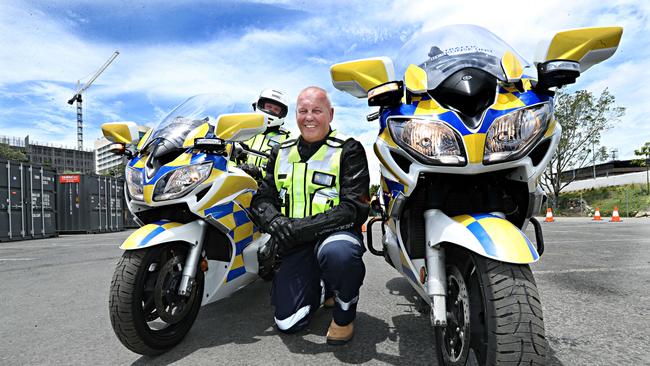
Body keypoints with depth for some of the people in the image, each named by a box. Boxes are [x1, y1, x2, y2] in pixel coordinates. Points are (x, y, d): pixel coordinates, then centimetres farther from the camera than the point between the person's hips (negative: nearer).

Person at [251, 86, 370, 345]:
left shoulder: (348, 150, -4)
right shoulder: (281, 153, 12)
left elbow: (355, 208, -14)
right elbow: (263, 198, 9)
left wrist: (306, 227, -25)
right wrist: (274, 221, -16)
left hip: (335, 233, -4)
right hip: (295, 244, 4)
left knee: (338, 253, -40)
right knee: (287, 322, -5)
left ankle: (345, 310, -6)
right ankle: (323, 284, 27)